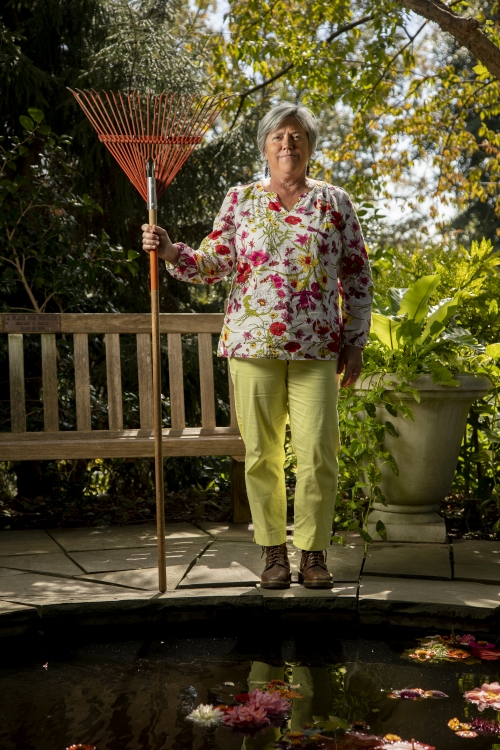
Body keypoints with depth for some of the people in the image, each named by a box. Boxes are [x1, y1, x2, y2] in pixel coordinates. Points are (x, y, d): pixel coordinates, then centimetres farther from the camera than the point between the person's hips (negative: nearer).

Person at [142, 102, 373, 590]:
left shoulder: (334, 202, 9)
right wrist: (170, 251, -12)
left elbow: (357, 275, 9)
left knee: (318, 453, -3)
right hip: (252, 344, 0)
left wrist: (355, 342, 4)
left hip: (316, 348, 0)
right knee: (261, 453, 4)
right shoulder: (240, 199, 10)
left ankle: (313, 551, 13)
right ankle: (273, 551, 17)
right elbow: (214, 264, 6)